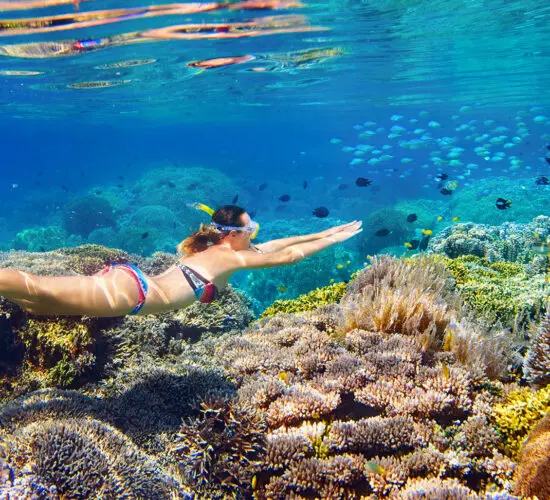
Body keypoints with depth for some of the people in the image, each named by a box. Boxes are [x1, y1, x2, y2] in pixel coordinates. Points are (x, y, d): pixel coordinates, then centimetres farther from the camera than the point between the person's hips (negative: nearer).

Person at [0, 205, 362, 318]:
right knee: (38, 290, -17)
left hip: (128, 279, 8)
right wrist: (333, 241, 9)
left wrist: (326, 232, 34)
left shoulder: (218, 249, 22)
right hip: (129, 290, -8)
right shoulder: (230, 257, -2)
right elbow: (286, 257, -1)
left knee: (35, 302, 3)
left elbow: (280, 243, 30)